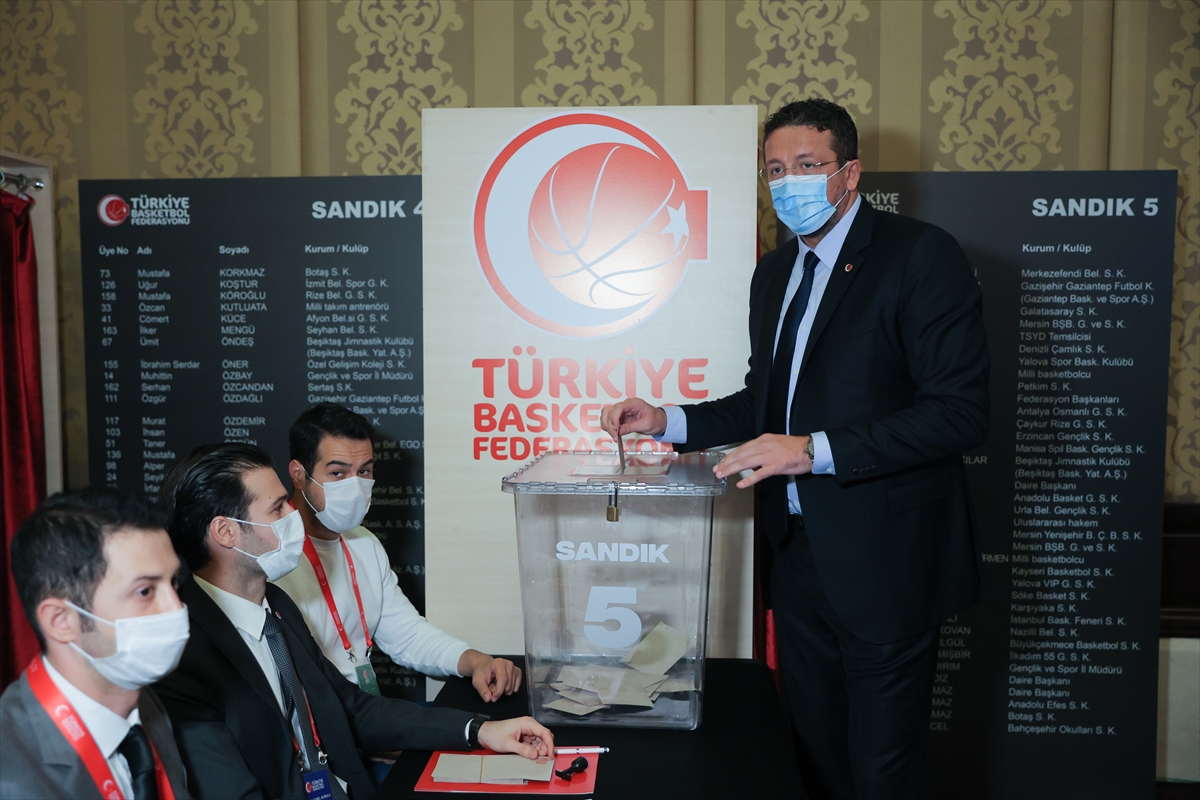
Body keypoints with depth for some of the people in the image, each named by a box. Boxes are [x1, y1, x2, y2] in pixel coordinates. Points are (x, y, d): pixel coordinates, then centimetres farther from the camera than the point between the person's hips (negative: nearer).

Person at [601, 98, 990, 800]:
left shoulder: (922, 255, -10)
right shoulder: (774, 273, 14)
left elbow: (962, 410, -18)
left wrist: (815, 450, -23)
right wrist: (668, 422, 8)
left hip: (883, 559, -6)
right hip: (798, 551, 7)